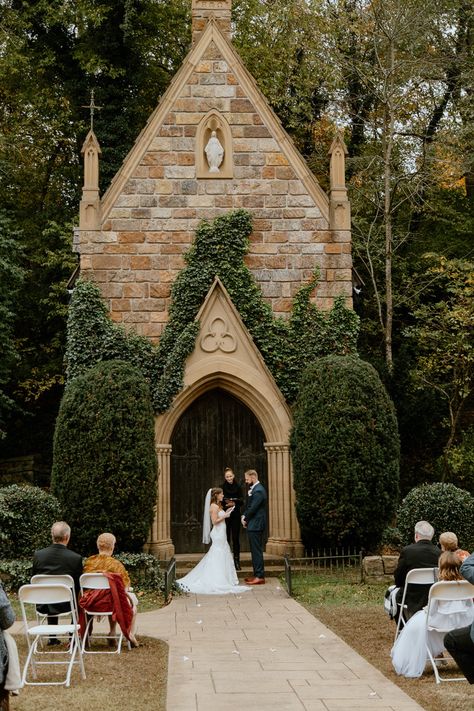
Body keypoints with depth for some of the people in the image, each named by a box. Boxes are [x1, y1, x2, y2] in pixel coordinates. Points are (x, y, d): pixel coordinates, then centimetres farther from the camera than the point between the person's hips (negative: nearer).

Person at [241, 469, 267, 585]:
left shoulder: (258, 491, -18)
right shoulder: (254, 489, 15)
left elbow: (253, 508, -20)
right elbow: (249, 506, 17)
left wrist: (245, 518, -6)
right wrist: (244, 516, 2)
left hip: (256, 525, -10)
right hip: (254, 525, 10)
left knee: (257, 551, -7)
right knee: (255, 551, 14)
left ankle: (260, 577, -4)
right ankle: (257, 575, 20)